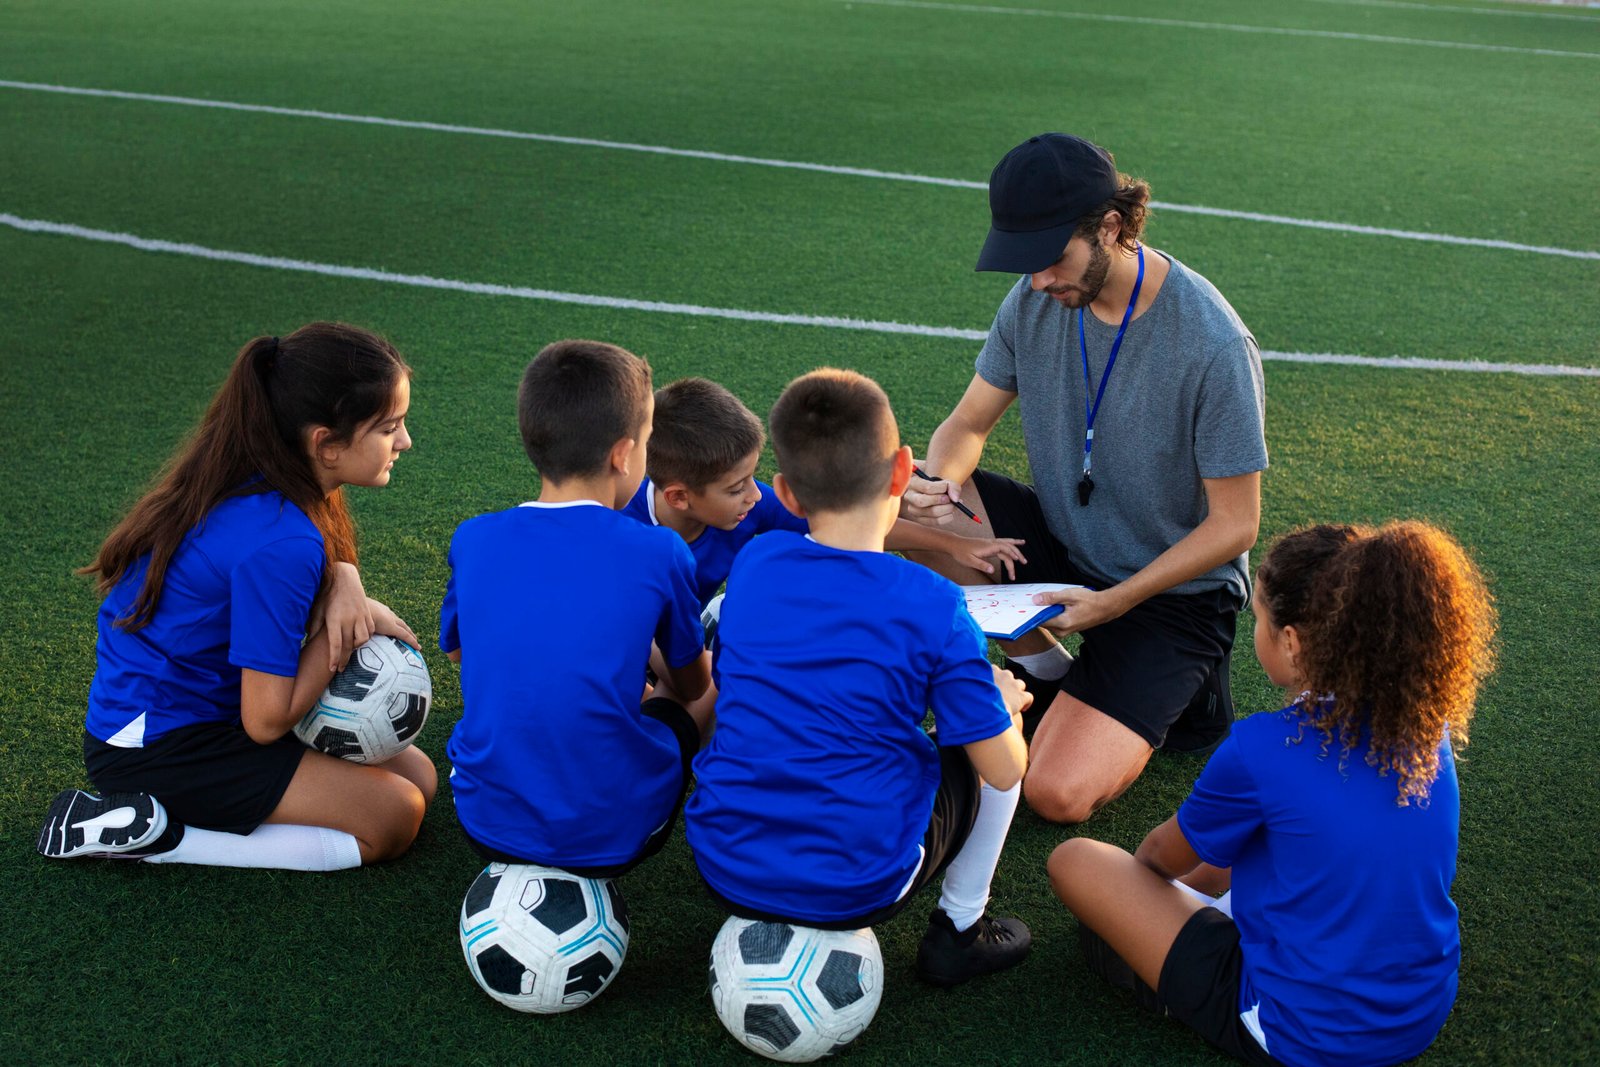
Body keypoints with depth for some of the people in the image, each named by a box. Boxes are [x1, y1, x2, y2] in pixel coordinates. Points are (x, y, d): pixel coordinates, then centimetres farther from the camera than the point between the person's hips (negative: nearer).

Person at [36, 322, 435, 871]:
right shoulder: (280, 541, -29)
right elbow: (265, 720, -23)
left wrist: (343, 582, -12)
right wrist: (348, 626, -13)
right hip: (159, 747, -9)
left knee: (418, 777, 7)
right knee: (395, 818, -11)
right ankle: (150, 835, -8)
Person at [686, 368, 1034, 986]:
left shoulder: (752, 564, -2)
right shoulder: (931, 608, -13)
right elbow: (1005, 769, -7)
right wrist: (1003, 700, 15)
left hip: (724, 867, 4)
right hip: (856, 887, -3)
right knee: (994, 744, 18)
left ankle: (761, 920, 25)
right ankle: (959, 929, 23)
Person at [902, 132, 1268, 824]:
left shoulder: (1214, 345, -25)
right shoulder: (1035, 299, -8)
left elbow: (1234, 525, -18)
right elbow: (969, 424, 0)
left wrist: (1114, 602, -27)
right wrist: (935, 483, -24)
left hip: (1174, 587, -6)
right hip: (1062, 543, 6)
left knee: (1058, 792, -20)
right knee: (908, 501, -18)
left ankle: (1176, 690, 11)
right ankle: (1049, 674, -1)